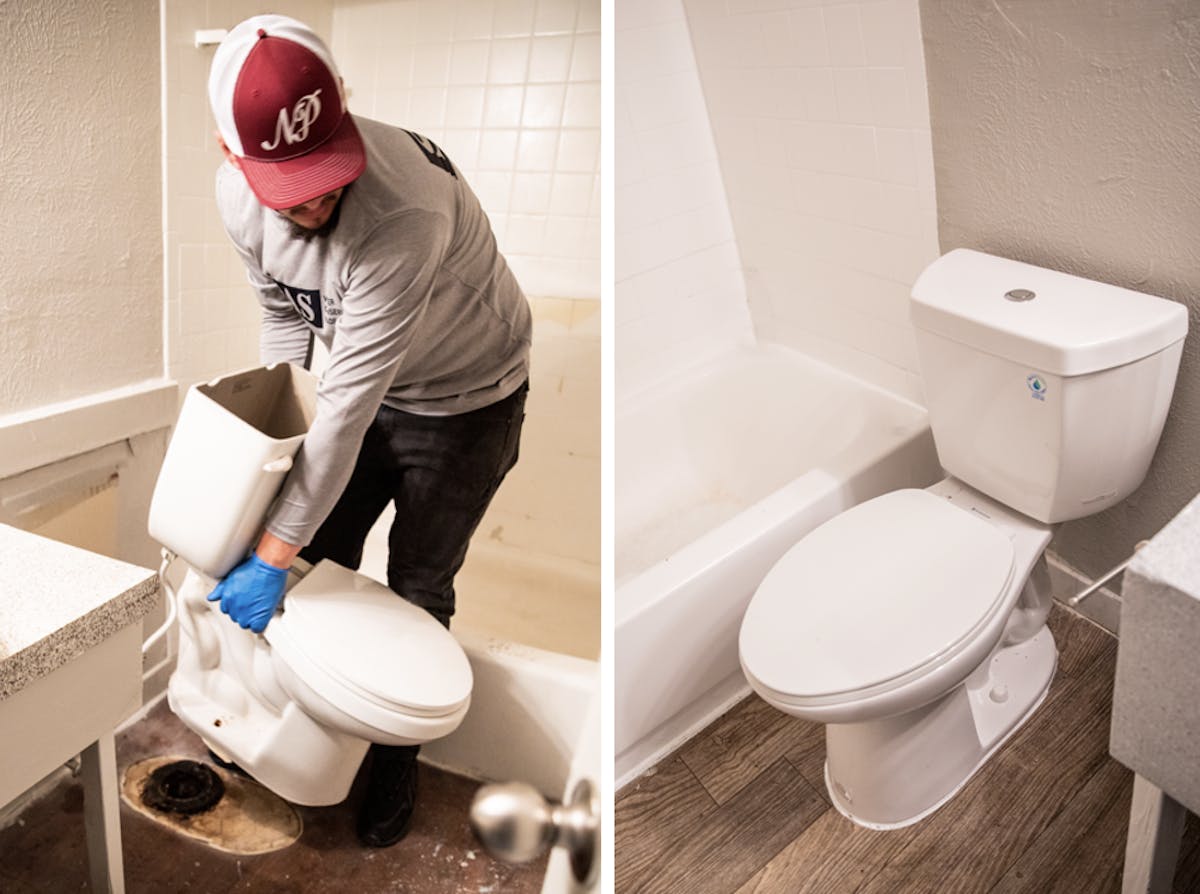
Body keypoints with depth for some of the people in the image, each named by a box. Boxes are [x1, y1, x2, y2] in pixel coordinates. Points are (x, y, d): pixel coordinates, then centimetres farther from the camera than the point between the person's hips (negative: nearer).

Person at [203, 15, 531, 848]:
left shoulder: (402, 212, -40)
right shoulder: (238, 194, -18)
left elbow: (348, 406, -35)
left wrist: (272, 558, -28)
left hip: (464, 397, -5)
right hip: (362, 379, 6)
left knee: (417, 592, 5)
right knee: (320, 559, 14)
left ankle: (395, 758, 31)